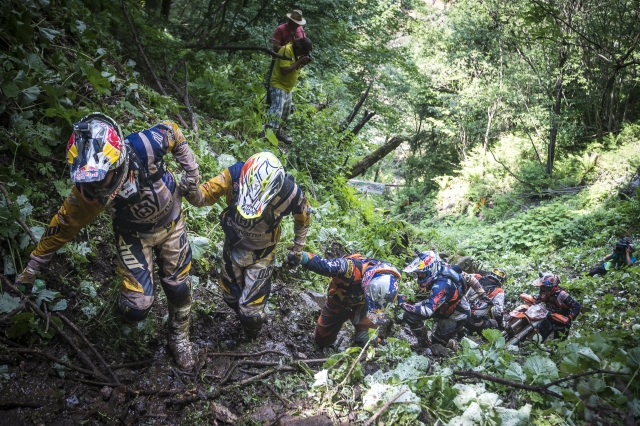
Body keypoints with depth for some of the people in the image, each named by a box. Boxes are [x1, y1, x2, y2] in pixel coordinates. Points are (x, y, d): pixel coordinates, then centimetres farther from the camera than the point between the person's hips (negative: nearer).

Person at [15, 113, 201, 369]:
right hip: (133, 235, 0)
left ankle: (179, 336, 40)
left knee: (179, 288, 10)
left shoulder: (145, 146, -37)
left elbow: (173, 132, -15)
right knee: (137, 307, -10)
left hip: (170, 223, 1)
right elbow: (64, 224, -13)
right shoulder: (87, 191, -30)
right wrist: (33, 267, -3)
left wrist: (191, 174, -13)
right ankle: (129, 303, 29)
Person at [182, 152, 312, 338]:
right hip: (233, 246, 2)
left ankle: (251, 338, 36)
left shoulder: (290, 192, -31)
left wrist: (298, 248, 5)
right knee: (231, 296, 20)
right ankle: (246, 318, 56)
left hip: (261, 254, -2)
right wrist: (194, 194, -45)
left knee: (250, 308, 0)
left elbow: (303, 218, -8)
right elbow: (208, 194, -20)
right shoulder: (235, 174, -32)